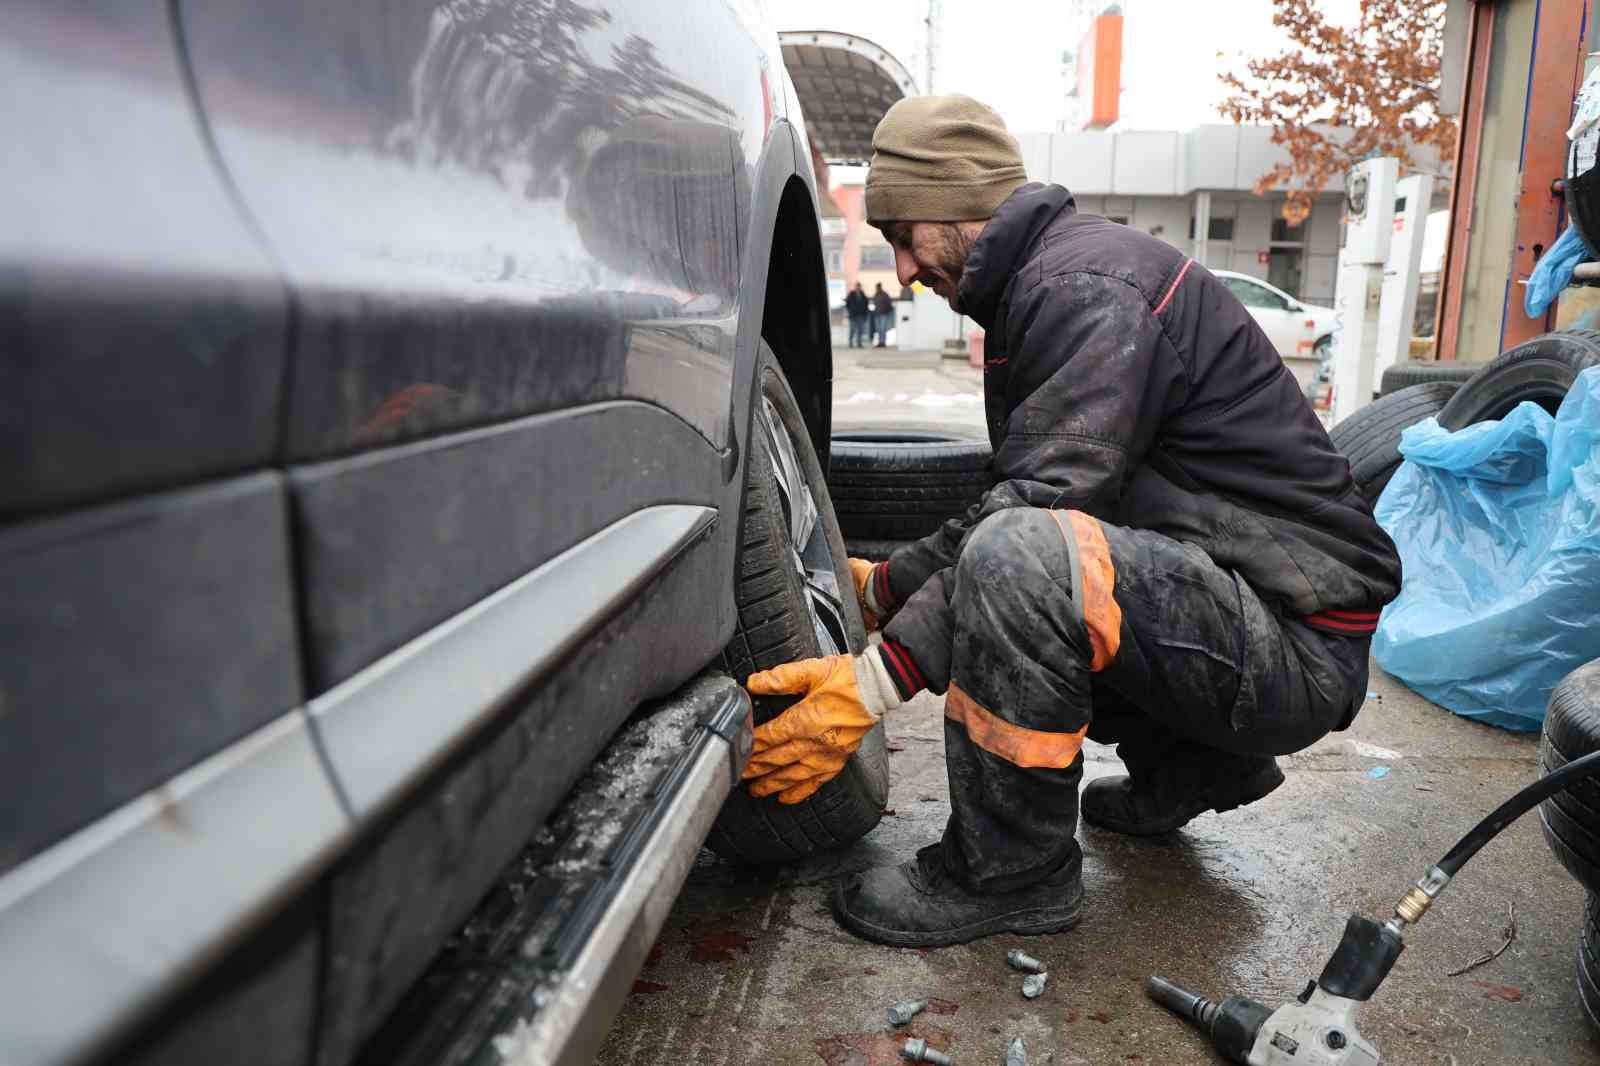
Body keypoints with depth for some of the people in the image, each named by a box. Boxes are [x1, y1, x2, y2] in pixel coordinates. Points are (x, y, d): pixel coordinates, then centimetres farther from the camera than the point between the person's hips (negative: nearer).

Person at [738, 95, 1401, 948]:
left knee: (1017, 559, -33)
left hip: (1298, 645, -10)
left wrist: (875, 682, -27)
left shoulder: (1089, 289, -16)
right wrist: (882, 585, 18)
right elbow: (1020, 500, 19)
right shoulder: (1047, 281, 15)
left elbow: (1039, 506, -27)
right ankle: (1191, 765, 21)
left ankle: (1009, 872, -12)